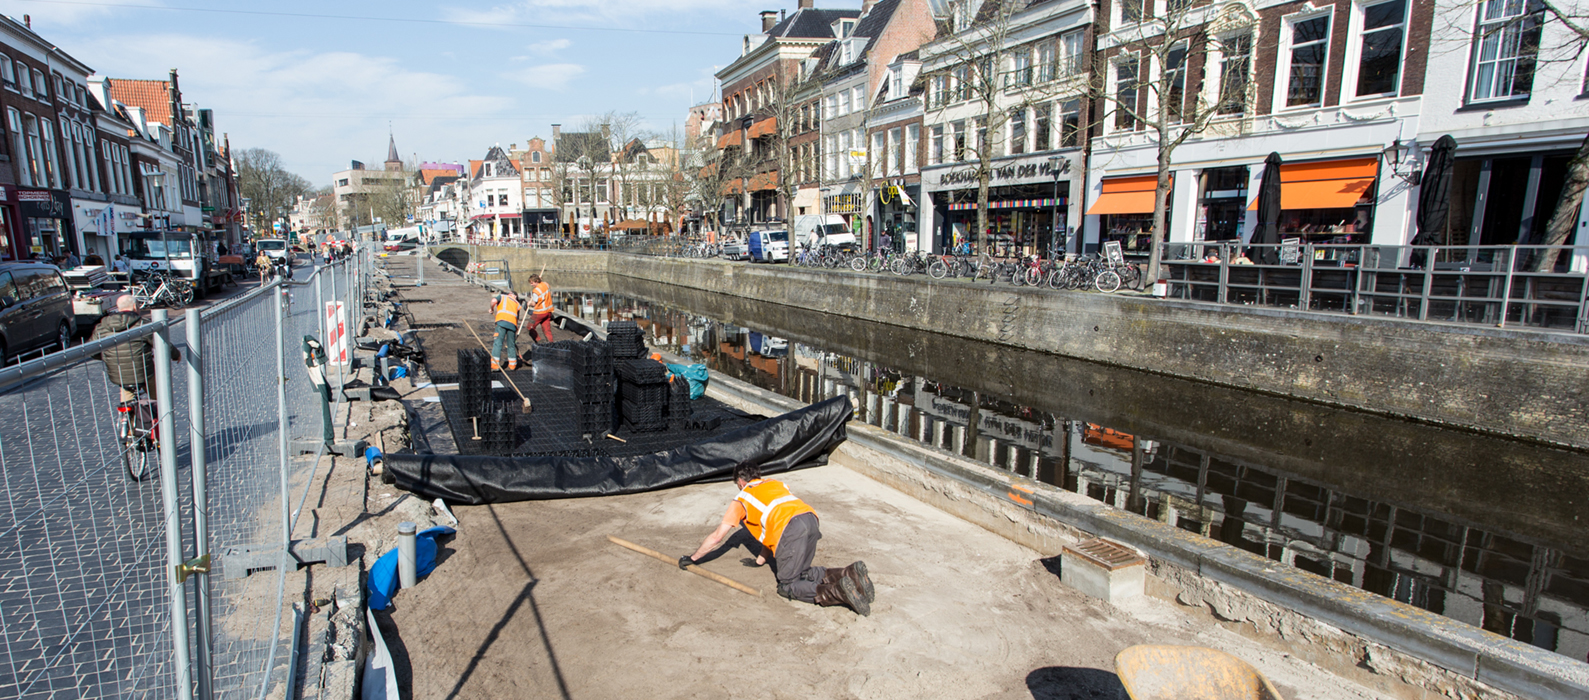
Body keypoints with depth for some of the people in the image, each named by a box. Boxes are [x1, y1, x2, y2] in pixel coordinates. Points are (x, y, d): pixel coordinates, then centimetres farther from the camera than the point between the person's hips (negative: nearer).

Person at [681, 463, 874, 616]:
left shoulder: (741, 498, 21)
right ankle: (850, 574, -2)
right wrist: (760, 560, 46)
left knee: (788, 587, 4)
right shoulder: (775, 484, 36)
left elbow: (717, 537, 23)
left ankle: (839, 591, -18)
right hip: (810, 518, 6)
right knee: (802, 573, 20)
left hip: (791, 528, -6)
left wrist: (693, 558, 37)